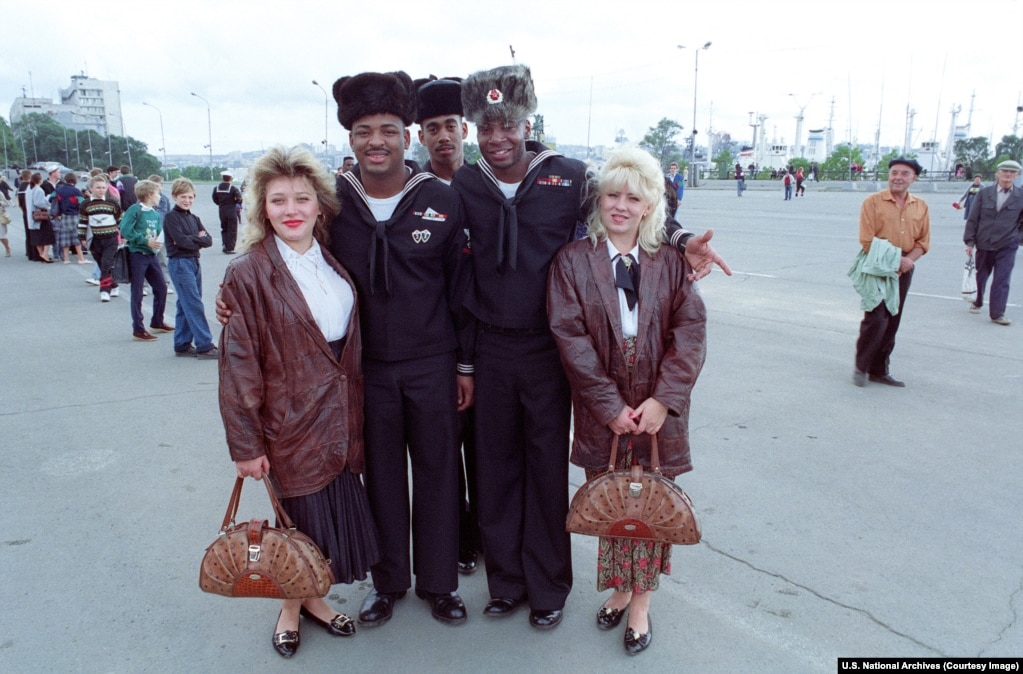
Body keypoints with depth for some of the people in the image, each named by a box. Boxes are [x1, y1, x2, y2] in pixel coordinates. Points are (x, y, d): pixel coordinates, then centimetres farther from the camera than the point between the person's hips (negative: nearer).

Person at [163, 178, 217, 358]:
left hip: (194, 262, 7)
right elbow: (181, 240, -19)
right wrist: (198, 240, -6)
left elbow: (208, 240, 4)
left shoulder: (194, 218, 15)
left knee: (186, 306, 11)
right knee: (195, 306, -10)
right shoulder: (171, 217, -6)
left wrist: (191, 240, -12)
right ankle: (204, 347, -9)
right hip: (179, 263, -7)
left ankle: (182, 345, 19)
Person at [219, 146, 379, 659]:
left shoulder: (334, 264, 5)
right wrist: (245, 444, -11)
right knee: (300, 517, 8)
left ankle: (314, 597, 37)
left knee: (337, 511, 13)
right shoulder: (248, 275, -11)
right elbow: (238, 365, -11)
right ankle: (290, 606, 34)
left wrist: (354, 409, 10)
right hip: (290, 420, -5)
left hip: (339, 418, 5)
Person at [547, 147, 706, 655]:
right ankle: (618, 589, 32)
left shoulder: (670, 263, 1)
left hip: (658, 409, 1)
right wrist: (610, 405, -13)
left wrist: (664, 399, -15)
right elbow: (569, 335, -8)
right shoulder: (573, 260, -2)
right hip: (601, 411, 0)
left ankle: (641, 603, 25)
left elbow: (691, 330, -5)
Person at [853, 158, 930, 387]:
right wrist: (895, 259, -17)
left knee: (892, 322, 9)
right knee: (875, 319, -9)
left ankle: (879, 370, 20)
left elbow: (923, 240, 7)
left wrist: (909, 259, -12)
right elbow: (867, 240, -13)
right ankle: (861, 367, 7)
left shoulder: (921, 207, 6)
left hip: (903, 270, 5)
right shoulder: (873, 201, -7)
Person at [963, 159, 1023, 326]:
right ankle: (977, 303, 36)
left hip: (1007, 246, -1)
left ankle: (997, 313, -2)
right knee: (980, 276, 15)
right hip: (984, 244, 1)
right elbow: (973, 218, 0)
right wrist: (969, 242, -4)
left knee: (1002, 280, -5)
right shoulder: (984, 193, -1)